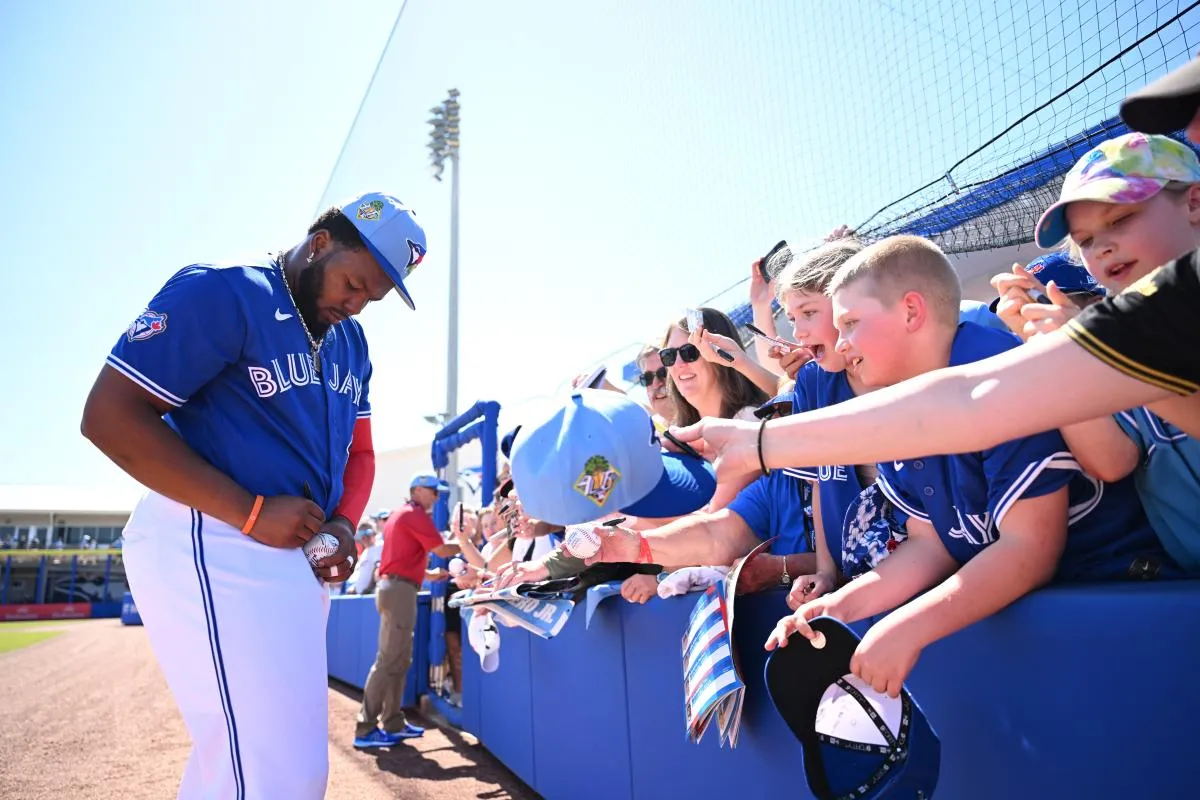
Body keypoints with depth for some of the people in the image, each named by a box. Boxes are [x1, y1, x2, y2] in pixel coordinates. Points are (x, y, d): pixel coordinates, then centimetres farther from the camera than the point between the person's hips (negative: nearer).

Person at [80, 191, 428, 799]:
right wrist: (252, 514, -19)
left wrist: (343, 525, -1)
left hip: (300, 556, 8)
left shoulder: (351, 343, 14)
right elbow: (110, 416, -15)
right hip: (211, 544, -8)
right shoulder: (222, 293, -10)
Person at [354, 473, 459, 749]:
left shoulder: (399, 514, 22)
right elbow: (441, 550, -11)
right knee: (389, 660, -9)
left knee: (399, 660, 11)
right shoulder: (416, 514, -7)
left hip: (392, 586, 10)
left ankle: (393, 722, 14)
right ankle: (366, 728, -6)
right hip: (401, 590, -10)